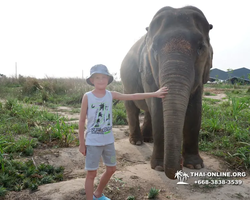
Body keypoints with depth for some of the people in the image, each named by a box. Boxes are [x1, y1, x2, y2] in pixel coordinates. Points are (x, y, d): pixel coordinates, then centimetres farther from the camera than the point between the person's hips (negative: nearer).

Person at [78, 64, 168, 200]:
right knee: (91, 173, 3)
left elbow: (133, 96, -5)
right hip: (92, 142, -5)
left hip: (108, 140, 5)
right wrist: (81, 143, -5)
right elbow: (82, 121, -7)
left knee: (111, 169, 17)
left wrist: (154, 94, -10)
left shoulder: (111, 95, -3)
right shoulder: (87, 97, -12)